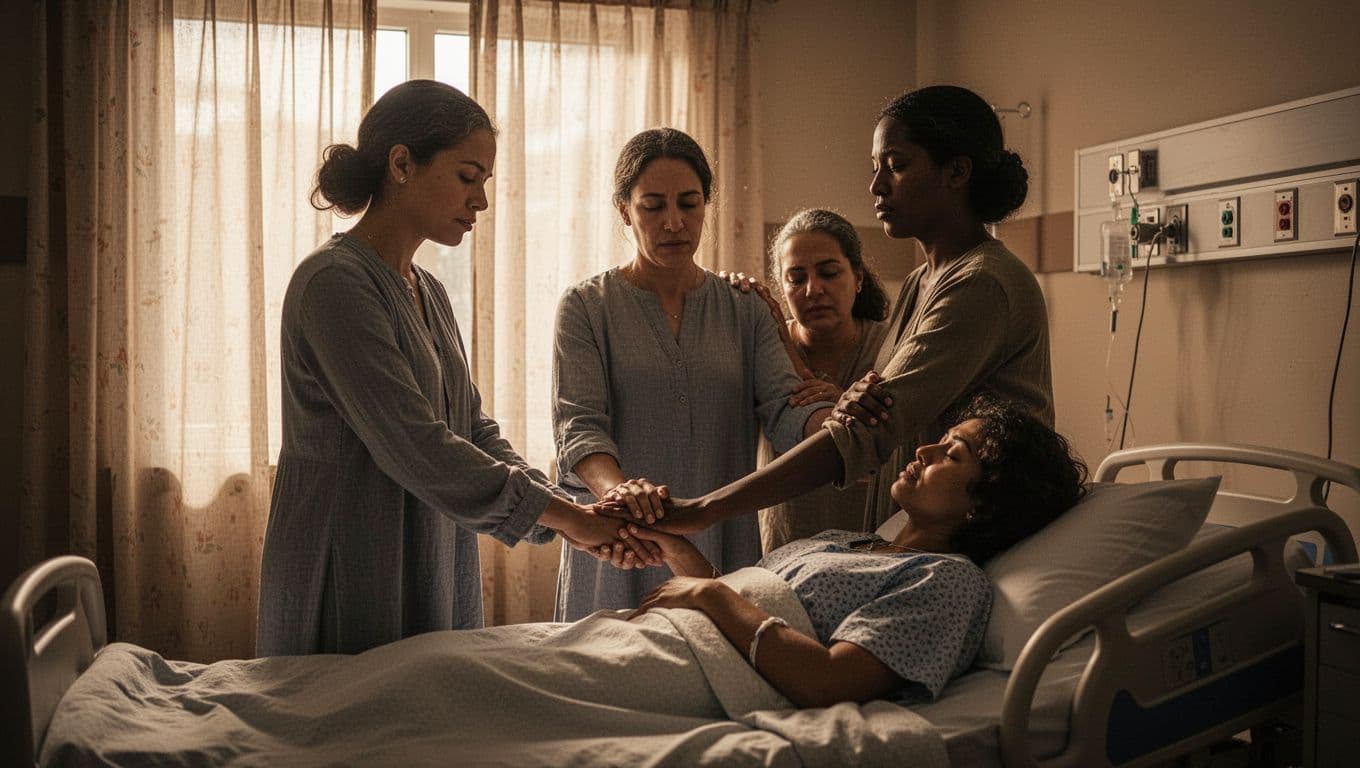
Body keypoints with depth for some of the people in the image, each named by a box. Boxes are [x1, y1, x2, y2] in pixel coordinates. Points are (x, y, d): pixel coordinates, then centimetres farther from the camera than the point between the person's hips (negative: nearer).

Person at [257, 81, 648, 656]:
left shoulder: (428, 294, 12)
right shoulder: (335, 282, -16)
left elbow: (474, 429, 9)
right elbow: (415, 448, -23)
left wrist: (568, 514, -5)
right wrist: (564, 515, -18)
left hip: (432, 582, 8)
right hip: (348, 592, -8)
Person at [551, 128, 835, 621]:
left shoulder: (745, 311, 10)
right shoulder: (586, 307, 2)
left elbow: (784, 409, -5)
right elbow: (579, 426, -10)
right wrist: (617, 489, -32)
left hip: (725, 550, 2)